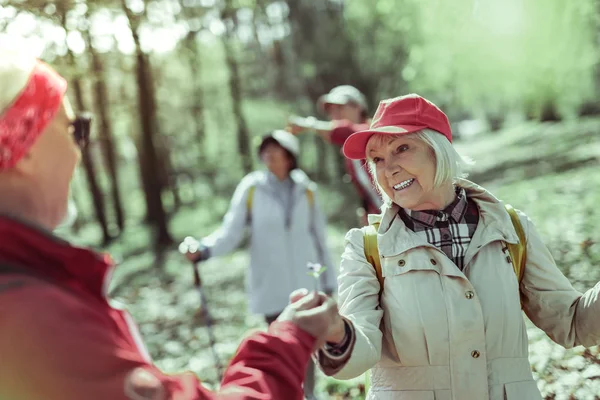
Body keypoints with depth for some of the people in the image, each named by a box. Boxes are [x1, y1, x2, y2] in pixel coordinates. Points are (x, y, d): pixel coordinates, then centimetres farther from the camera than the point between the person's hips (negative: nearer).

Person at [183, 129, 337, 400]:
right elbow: (231, 232, -10)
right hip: (271, 286, -2)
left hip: (305, 282, 2)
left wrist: (328, 281, 10)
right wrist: (203, 249, -28)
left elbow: (319, 238, 8)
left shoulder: (306, 190, 2)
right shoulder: (251, 188, -6)